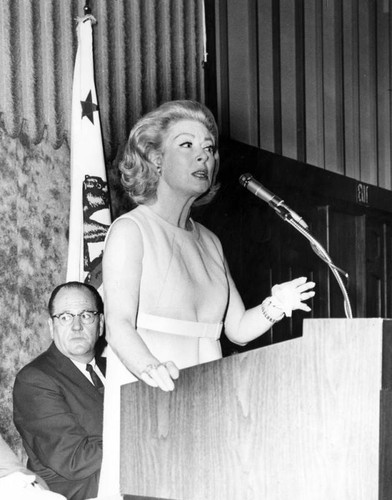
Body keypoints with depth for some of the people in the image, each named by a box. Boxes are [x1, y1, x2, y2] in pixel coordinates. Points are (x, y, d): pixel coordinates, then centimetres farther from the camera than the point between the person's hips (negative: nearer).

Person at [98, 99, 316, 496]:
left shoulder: (209, 241, 17)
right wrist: (151, 368, -34)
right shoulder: (130, 229, -3)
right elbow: (119, 325, -15)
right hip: (146, 403, -5)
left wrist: (273, 308, -6)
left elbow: (238, 328, 14)